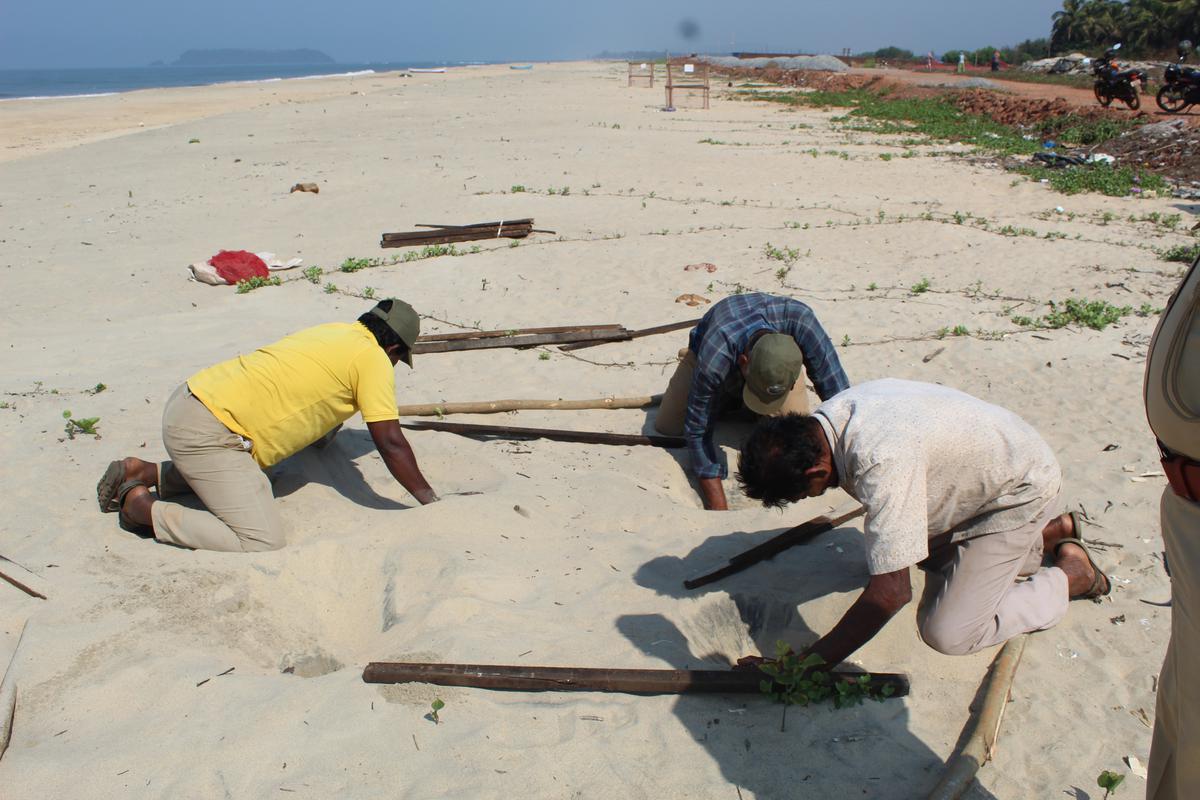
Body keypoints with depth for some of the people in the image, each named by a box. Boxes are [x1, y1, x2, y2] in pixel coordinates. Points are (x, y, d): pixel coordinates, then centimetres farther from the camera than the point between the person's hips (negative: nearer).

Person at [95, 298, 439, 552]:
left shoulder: (335, 331, 17)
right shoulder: (373, 358, -8)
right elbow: (390, 443, -12)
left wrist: (322, 430, 54)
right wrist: (430, 500, -4)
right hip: (207, 432, -10)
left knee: (252, 478, 36)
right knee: (263, 544, -14)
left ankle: (144, 473, 25)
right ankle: (141, 505, -3)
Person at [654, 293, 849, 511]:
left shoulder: (799, 319, -44)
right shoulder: (712, 363, -47)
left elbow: (837, 394, -34)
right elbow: (697, 432, -35)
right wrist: (718, 508, -35)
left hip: (778, 362, 1)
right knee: (666, 426, -10)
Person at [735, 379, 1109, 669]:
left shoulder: (882, 462, -41)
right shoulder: (827, 417, -14)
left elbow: (891, 593, -38)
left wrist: (814, 663, -31)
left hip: (1020, 490, -9)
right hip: (984, 466, 9)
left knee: (947, 634, -12)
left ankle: (1073, 571, 9)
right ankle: (1055, 531, 30)